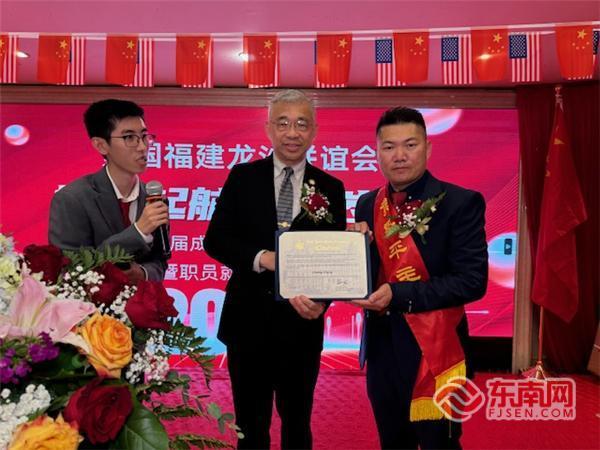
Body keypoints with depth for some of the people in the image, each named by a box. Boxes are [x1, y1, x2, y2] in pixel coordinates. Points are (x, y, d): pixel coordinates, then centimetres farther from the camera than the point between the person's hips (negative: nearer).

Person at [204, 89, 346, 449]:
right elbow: (215, 240, -5)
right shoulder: (243, 177, -1)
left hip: (302, 323, 1)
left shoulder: (331, 188, 0)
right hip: (248, 319, 0)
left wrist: (321, 299, -22)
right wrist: (261, 258, -22)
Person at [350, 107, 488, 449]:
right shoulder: (367, 205, 5)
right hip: (381, 348, 5)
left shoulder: (461, 203, -11)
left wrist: (398, 295, -24)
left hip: (434, 350, -5)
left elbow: (472, 280, -18)